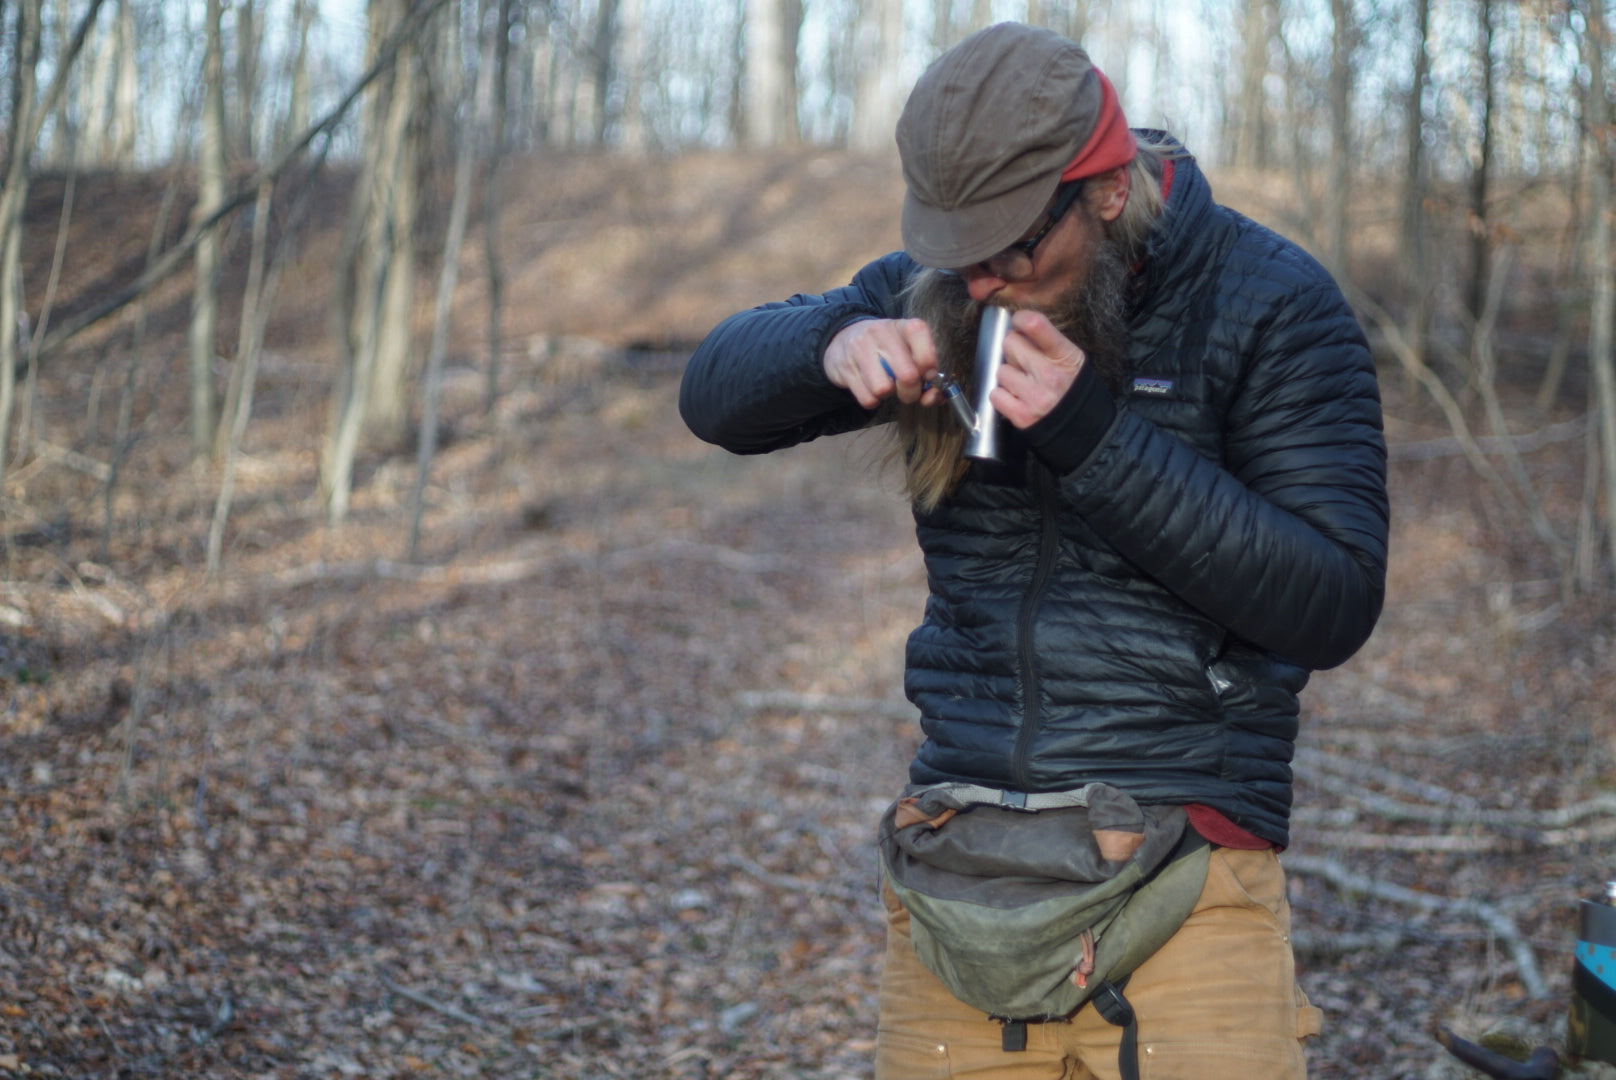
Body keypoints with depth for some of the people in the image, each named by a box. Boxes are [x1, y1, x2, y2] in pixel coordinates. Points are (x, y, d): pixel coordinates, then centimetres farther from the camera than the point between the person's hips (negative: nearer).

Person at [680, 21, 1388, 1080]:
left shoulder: (1271, 302, -6)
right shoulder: (935, 292, 8)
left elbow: (1334, 605, -12)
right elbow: (715, 389, 10)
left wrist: (1097, 437, -20)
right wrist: (832, 345, -13)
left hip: (1185, 876, -3)